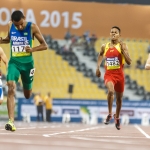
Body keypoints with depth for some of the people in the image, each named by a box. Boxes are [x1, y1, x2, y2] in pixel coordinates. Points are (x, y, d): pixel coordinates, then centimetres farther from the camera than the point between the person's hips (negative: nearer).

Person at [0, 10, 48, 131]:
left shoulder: (32, 27, -11)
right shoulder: (10, 26, -3)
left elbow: (44, 45, -7)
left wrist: (32, 49, -26)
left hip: (27, 63, -1)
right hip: (14, 62, 1)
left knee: (27, 95, 15)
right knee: (11, 88, -22)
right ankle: (11, 121, -26)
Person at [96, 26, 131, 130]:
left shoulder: (123, 46, -5)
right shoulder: (105, 46, 3)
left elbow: (129, 62, -13)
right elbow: (101, 55, 27)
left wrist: (123, 50, -20)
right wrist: (98, 67, 15)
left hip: (119, 74, 0)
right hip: (109, 74, 0)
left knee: (119, 98, 14)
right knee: (111, 91, -30)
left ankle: (117, 117, 39)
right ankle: (110, 114, -13)